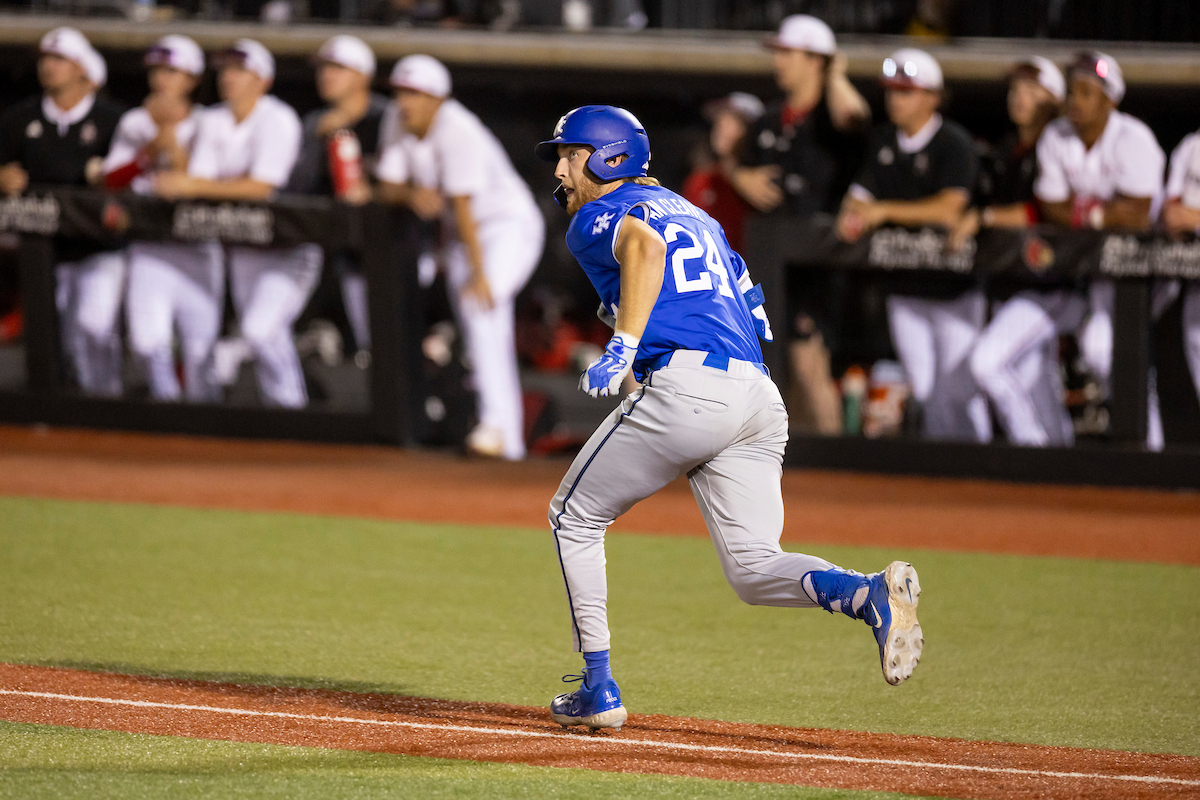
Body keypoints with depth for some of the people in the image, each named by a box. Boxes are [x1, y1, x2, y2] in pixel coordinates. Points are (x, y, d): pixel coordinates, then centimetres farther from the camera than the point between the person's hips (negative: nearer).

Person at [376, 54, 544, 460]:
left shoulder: (458, 133, -26)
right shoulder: (400, 127, -3)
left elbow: (463, 205, -30)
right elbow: (387, 187, 2)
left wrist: (479, 273, -30)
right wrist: (413, 194, -22)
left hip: (509, 225, -8)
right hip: (459, 235, 8)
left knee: (479, 304, -29)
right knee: (485, 335, 5)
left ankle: (496, 422, -34)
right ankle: (509, 440, 11)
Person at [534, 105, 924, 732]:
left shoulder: (598, 217, 7)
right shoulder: (695, 215, 31)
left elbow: (645, 243, -18)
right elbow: (751, 310, 27)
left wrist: (624, 346, -24)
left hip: (683, 387, -7)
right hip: (760, 393, 7)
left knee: (574, 518, 13)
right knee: (755, 570, 4)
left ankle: (598, 690, 11)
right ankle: (871, 594, -25)